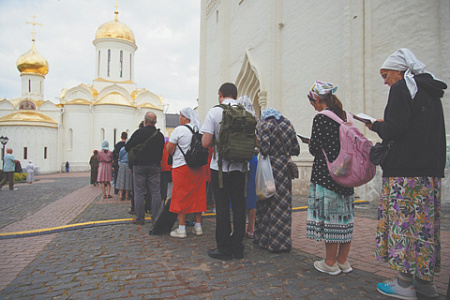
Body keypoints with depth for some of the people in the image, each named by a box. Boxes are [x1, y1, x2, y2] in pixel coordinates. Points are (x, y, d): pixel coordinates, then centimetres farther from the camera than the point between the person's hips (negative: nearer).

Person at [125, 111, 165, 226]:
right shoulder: (160, 135, 2)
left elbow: (127, 147, -2)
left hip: (139, 166, -2)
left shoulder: (138, 133, -8)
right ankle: (156, 217, 11)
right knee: (155, 192, 6)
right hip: (155, 166, 2)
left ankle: (139, 218, 11)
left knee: (139, 193, 6)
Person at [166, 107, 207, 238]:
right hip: (198, 167, 6)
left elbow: (169, 149, -6)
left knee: (181, 197, 2)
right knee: (198, 195, 11)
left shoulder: (179, 130, -8)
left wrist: (173, 154, 14)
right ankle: (198, 226, 19)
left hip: (182, 166, -5)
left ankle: (181, 229, 6)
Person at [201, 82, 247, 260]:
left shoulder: (214, 112, -6)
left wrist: (217, 143, 9)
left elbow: (206, 143, -11)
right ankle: (238, 248, 21)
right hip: (240, 167, 4)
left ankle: (224, 249, 14)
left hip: (220, 167, -3)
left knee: (222, 207, 4)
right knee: (239, 207, 10)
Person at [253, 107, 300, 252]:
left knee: (267, 203, 6)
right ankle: (283, 242, 17)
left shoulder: (266, 125, -4)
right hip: (285, 168, 4)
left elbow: (264, 148, -16)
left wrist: (262, 154, 5)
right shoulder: (288, 125, 9)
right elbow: (296, 150, 9)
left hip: (271, 167, -4)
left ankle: (264, 238, 17)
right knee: (284, 205, 8)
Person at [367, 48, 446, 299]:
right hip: (432, 170, 9)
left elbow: (394, 130, -17)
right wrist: (385, 126, 17)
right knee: (424, 222, 12)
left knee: (403, 222, -3)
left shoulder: (402, 88, -6)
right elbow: (417, 128, 20)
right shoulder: (431, 92, 21)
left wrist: (376, 126, 2)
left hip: (406, 171, -9)